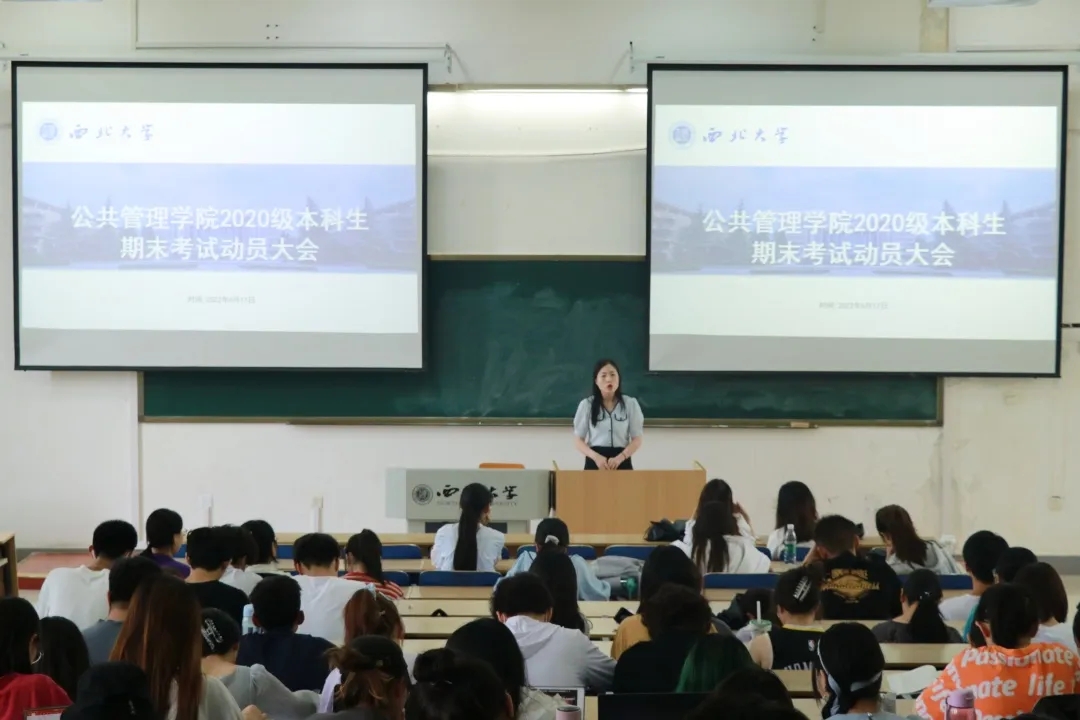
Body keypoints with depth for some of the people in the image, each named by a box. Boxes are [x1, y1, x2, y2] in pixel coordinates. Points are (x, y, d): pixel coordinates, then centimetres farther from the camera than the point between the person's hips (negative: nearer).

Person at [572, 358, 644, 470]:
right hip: (595, 462, 0)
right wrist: (596, 457, -16)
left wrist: (619, 458, -15)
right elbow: (578, 440, 4)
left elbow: (637, 440, 4)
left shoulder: (630, 404, 5)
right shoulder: (586, 405, 4)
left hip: (622, 462, 1)